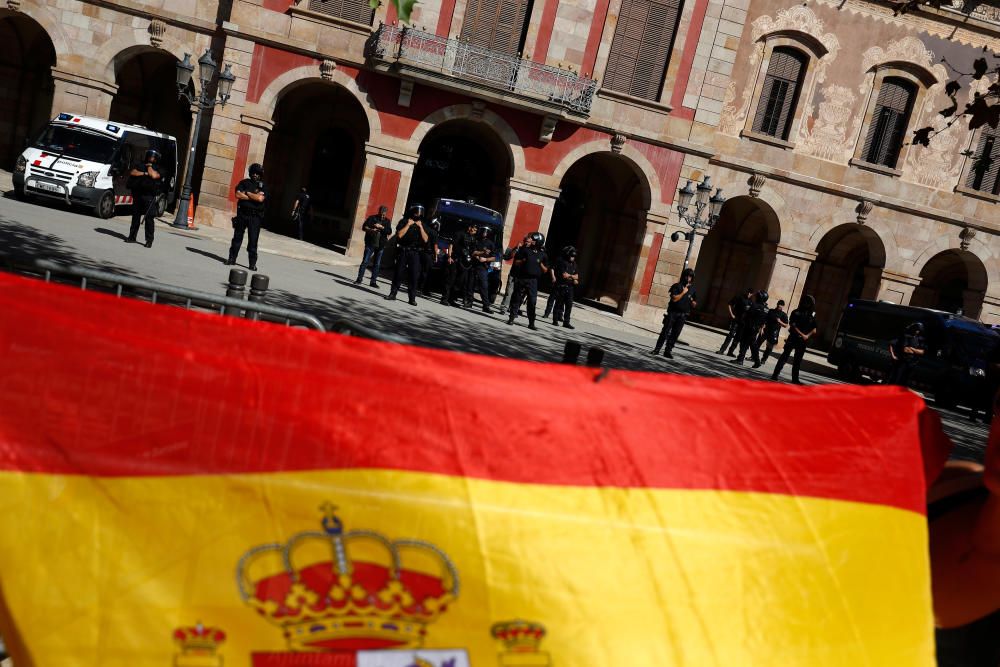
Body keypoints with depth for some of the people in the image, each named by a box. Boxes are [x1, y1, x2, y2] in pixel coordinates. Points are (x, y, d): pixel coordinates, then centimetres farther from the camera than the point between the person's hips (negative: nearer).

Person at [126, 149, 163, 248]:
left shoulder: (157, 168, 5)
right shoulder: (140, 165, 16)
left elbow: (154, 175, -16)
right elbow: (132, 172, 1)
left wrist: (149, 166, -3)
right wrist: (144, 173, -8)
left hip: (149, 196, -4)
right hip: (137, 195, 4)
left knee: (149, 218, -7)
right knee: (135, 216, 11)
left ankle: (149, 240, -6)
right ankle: (132, 237, 20)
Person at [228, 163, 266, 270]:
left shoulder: (263, 187, 3)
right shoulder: (244, 182, 8)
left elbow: (260, 198, -15)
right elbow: (238, 195, -6)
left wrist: (247, 193, -6)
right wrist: (253, 197, -9)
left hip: (255, 216, -2)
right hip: (242, 213, 2)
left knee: (253, 240, -3)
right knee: (237, 237, 9)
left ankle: (253, 263, 1)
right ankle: (232, 258, 19)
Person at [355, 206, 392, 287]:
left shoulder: (387, 221, 7)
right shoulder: (372, 218, 1)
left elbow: (389, 231, -5)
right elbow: (364, 227, -3)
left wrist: (382, 227, -19)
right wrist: (371, 230, -22)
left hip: (381, 245, 2)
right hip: (370, 243, -2)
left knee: (377, 264, 6)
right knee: (365, 261, -4)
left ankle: (373, 281, 12)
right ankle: (359, 279, 2)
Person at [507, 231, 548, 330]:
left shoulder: (543, 254, 7)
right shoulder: (525, 250, 5)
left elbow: (545, 270, 11)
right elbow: (516, 262, 9)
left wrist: (540, 264, -6)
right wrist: (522, 261, -9)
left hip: (533, 281, 0)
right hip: (522, 278, 0)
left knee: (532, 301, -3)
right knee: (517, 298, 5)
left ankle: (531, 323, 3)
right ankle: (511, 317, 16)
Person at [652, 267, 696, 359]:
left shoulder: (692, 289, 9)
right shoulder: (677, 286, -2)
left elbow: (694, 305, 16)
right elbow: (674, 298, -14)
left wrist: (692, 301, -5)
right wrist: (683, 292, -13)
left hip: (683, 315, 3)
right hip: (673, 312, -3)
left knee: (675, 334, 1)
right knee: (665, 331, -3)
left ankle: (668, 351, 7)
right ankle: (657, 349, 1)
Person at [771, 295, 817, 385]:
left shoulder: (812, 315, 6)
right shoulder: (796, 312, -3)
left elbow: (814, 329, 7)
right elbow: (793, 325, -11)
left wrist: (808, 335, -10)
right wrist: (801, 334, -16)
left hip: (803, 340, 3)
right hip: (793, 338, -3)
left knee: (798, 360, 8)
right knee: (784, 356, -4)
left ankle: (795, 379, 14)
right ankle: (775, 375, -3)